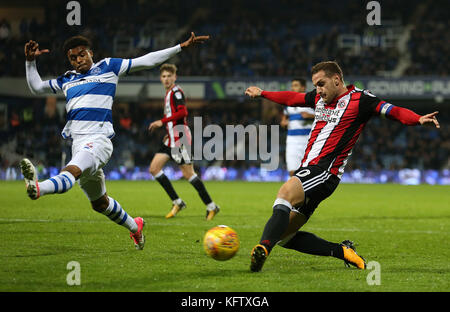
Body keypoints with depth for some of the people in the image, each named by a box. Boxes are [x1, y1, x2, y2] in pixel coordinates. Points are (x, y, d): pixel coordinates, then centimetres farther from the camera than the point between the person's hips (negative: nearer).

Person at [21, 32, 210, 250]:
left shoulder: (108, 67, 9)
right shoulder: (66, 81, 23)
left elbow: (147, 61, 10)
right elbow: (36, 87, 35)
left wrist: (181, 47, 7)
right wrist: (30, 62, 21)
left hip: (98, 141, -7)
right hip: (77, 143, 7)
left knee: (71, 171, -37)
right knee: (99, 203, 15)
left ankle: (38, 188, -66)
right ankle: (134, 227, 36)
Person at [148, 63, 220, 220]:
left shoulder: (176, 91, -10)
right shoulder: (169, 93, 19)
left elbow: (182, 112, -23)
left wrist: (162, 122, -23)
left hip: (180, 137, -10)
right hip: (172, 139, 10)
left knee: (188, 173, -10)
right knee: (154, 169, 3)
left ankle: (211, 206, -2)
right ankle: (177, 202, 6)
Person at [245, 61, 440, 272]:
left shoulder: (359, 99, -2)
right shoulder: (320, 97, 19)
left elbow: (393, 111, -11)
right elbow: (291, 98, 37)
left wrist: (419, 119, -30)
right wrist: (262, 94, 48)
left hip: (325, 171, -9)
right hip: (307, 170, 9)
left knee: (285, 193, -36)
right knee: (284, 236, 3)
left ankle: (263, 248, -50)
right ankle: (343, 251, 9)